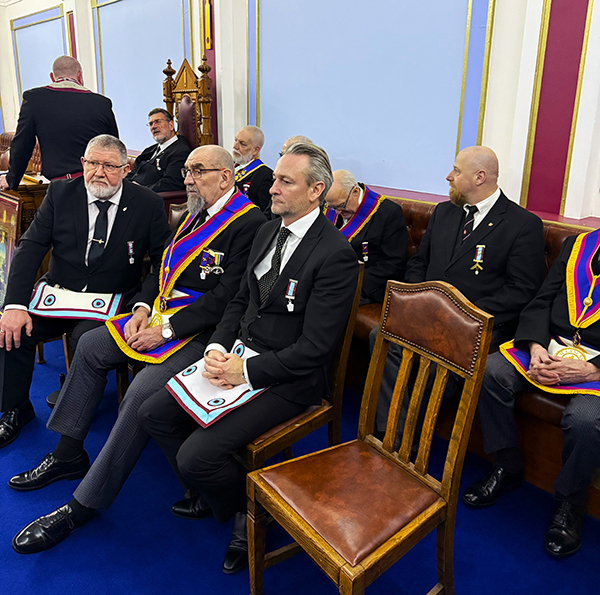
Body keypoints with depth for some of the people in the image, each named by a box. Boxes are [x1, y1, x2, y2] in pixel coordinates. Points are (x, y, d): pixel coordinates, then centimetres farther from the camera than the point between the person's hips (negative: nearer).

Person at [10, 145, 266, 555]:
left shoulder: (250, 223, -15)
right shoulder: (194, 214, 14)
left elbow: (226, 298, -22)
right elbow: (163, 268, 17)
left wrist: (166, 329, -21)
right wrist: (143, 308, -1)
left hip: (202, 332, -10)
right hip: (164, 314, 10)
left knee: (142, 392, -26)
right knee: (91, 346, 10)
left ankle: (84, 505, -10)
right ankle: (69, 454, 22)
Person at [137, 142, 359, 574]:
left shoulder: (335, 255, -18)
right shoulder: (267, 231, 8)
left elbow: (315, 347, -20)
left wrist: (247, 371, -20)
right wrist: (218, 348, -3)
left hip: (286, 379, -8)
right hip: (238, 360, 8)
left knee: (195, 457, -18)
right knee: (154, 414, 3)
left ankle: (250, 510, 14)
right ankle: (215, 494, 21)